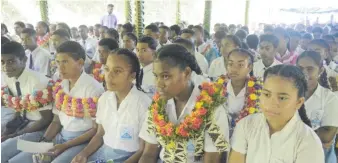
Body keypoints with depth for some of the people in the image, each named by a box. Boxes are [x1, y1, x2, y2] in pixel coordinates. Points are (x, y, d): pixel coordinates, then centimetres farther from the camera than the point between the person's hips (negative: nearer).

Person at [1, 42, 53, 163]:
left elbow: (47, 119, -17)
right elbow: (18, 108, 9)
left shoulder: (37, 81, -24)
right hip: (22, 120, 7)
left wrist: (15, 135, -15)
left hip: (40, 127, -7)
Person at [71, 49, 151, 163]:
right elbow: (100, 134, 11)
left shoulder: (143, 103, -16)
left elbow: (143, 150, -10)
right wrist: (84, 153, -3)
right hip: (102, 152, 5)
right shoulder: (104, 98, 2)